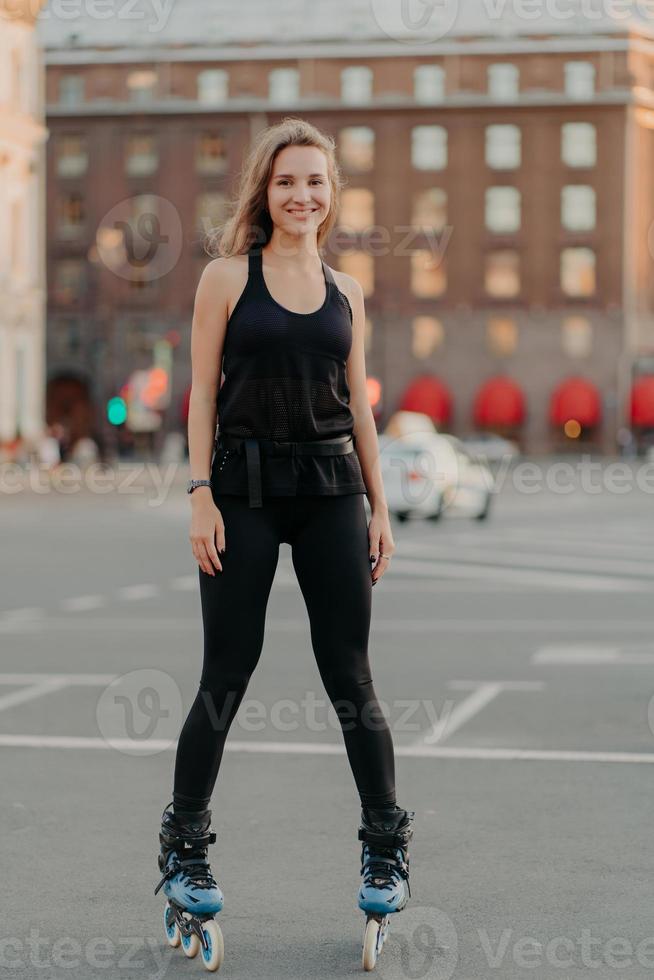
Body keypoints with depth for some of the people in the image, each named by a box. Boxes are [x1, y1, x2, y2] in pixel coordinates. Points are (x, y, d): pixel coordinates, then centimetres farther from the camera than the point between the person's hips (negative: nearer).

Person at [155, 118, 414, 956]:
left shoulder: (346, 291, 11)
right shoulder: (227, 277, 1)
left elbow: (359, 404, 14)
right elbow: (203, 392, -2)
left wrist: (378, 507, 10)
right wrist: (202, 496, -10)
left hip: (332, 488, 3)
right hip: (246, 486, -2)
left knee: (349, 675, 4)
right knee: (227, 673, 1)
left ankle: (385, 850, 14)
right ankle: (185, 848, 15)